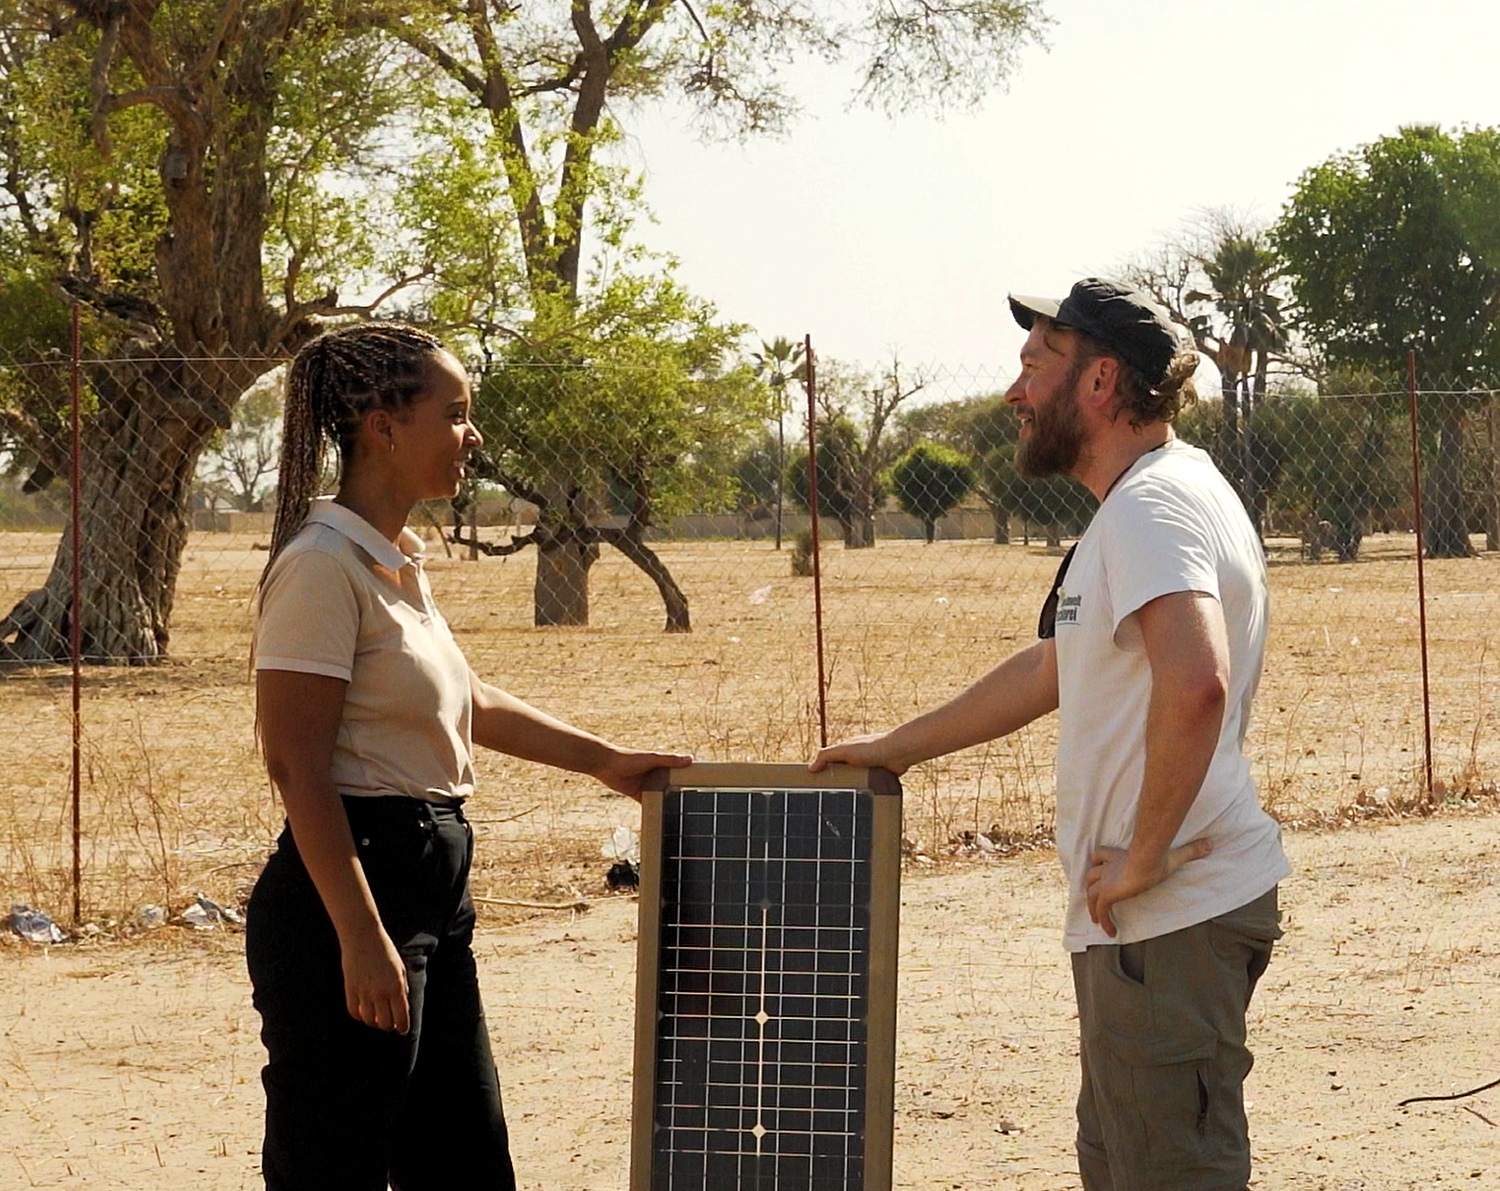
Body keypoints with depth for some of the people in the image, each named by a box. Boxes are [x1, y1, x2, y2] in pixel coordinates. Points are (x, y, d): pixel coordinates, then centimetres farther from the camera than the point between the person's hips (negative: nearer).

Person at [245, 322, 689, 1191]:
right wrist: (360, 939, -24)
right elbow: (298, 765, -20)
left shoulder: (397, 561, 13)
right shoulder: (325, 565, -15)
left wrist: (605, 761, 28)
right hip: (347, 888, -10)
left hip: (430, 885, 10)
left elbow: (471, 704, 28)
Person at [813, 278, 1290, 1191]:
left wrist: (1147, 856, -24)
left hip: (1173, 912, -11)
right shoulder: (1157, 497, 19)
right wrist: (895, 749, 32)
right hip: (1145, 914, 11)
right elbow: (1052, 671, 29)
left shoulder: (1151, 507, -16)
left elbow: (1193, 684, -33)